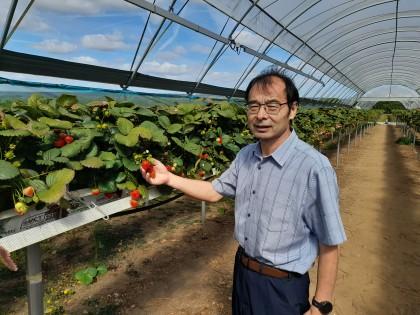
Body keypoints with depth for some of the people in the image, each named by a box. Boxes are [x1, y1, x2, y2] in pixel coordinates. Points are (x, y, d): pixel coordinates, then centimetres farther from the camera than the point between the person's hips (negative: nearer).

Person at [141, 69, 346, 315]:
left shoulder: (314, 168, -26)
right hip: (243, 270, 7)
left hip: (282, 287, -6)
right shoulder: (246, 156, -4)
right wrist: (169, 178, -3)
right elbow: (214, 191, 7)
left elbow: (329, 245, -19)